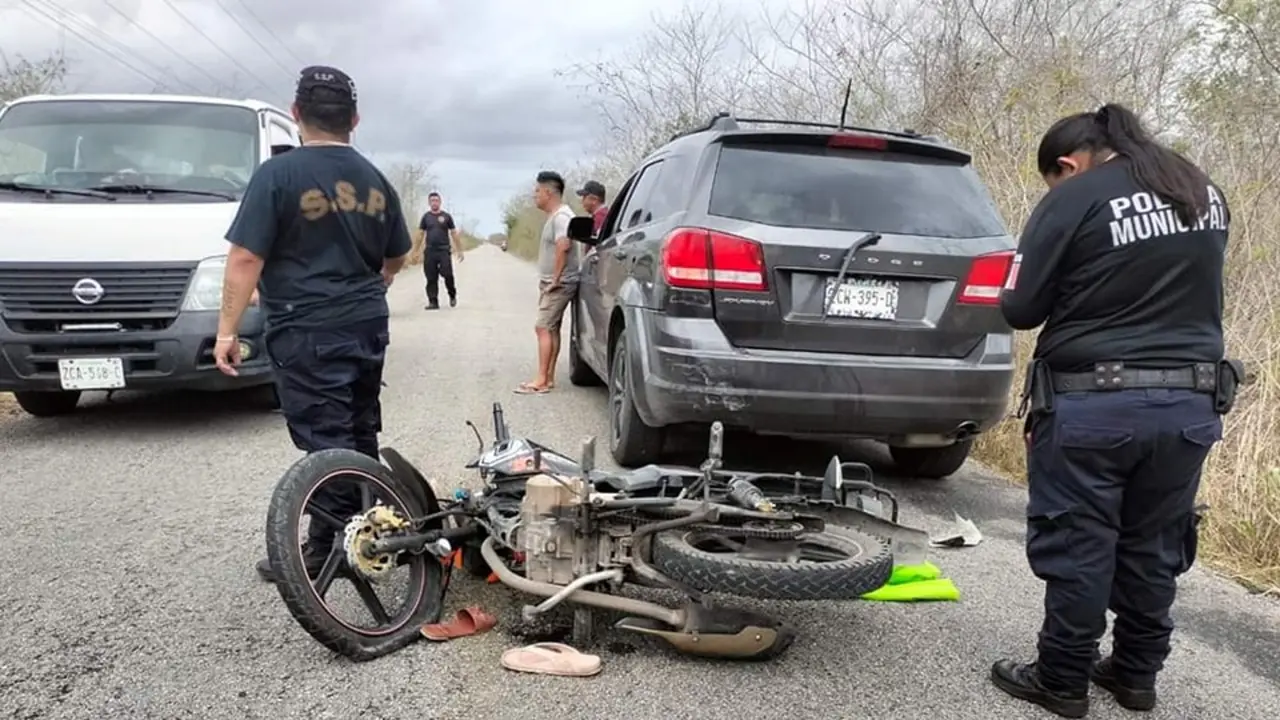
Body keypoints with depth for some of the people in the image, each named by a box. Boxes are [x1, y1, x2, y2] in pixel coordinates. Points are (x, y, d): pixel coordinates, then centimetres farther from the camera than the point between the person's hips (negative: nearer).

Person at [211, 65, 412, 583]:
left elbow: (245, 258, -13)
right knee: (360, 436, 16)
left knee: (326, 444, -2)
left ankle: (328, 548, 5)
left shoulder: (278, 175, -9)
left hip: (309, 334, -6)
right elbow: (397, 257, 19)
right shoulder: (375, 181, 10)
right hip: (368, 328, 6)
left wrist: (227, 329, -7)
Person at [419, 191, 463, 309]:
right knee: (431, 278, 0)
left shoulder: (446, 216, 6)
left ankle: (452, 295, 13)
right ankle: (433, 301, 5)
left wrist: (459, 250, 3)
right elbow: (421, 234, 12)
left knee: (447, 274, -12)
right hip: (429, 251, 2)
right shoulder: (426, 216, 10)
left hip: (444, 251, -2)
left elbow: (454, 234, 7)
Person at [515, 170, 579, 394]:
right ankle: (548, 377, 15)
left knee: (544, 328, -11)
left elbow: (563, 247, -32)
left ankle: (542, 380, -9)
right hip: (550, 283, 10)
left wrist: (555, 279, -26)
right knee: (551, 329, 11)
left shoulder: (561, 216, -17)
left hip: (559, 284, -10)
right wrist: (546, 282, 15)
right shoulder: (554, 216, 16)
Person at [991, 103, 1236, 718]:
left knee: (1077, 548, 5)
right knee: (1154, 550, 17)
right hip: (1190, 403, 7)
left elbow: (1019, 309, -10)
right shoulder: (1206, 194, 11)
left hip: (1092, 403, -6)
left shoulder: (1074, 199, -11)